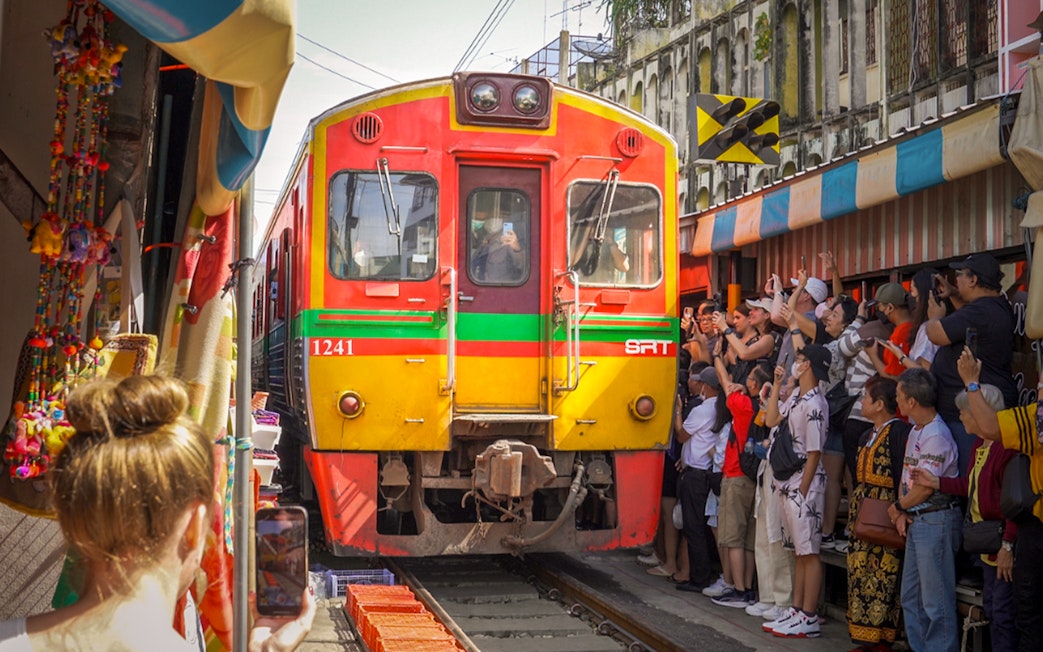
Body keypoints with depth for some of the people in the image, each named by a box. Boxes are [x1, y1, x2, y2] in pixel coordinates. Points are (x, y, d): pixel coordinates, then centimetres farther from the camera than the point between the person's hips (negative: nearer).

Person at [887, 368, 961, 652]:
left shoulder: (937, 435, -18)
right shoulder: (915, 431, 13)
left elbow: (925, 487, -19)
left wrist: (897, 507, -4)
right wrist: (902, 513, 2)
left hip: (936, 520, -10)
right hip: (915, 521, 10)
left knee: (936, 600, -4)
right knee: (911, 596, 16)